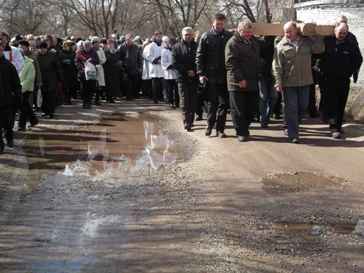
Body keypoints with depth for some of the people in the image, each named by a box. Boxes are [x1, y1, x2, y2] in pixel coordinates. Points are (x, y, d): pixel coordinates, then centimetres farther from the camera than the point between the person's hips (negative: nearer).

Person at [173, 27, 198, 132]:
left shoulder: (197, 46, 9)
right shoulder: (177, 47, 6)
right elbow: (175, 63, -1)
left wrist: (195, 71, -8)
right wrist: (187, 71, -10)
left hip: (194, 78, 2)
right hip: (183, 78, -1)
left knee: (193, 102, 3)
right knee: (184, 102, -4)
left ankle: (190, 121, 11)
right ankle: (187, 123, -5)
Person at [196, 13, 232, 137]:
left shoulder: (229, 36, 3)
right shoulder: (206, 36, 1)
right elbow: (199, 56, 1)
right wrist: (201, 73, -7)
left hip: (225, 76, 1)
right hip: (211, 76, -1)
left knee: (223, 103, 4)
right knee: (212, 103, 5)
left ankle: (220, 128, 11)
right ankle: (210, 125, 18)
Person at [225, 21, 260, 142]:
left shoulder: (254, 42, 16)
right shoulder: (233, 43, -7)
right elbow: (231, 63, -14)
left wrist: (257, 76, 18)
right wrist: (240, 79, -19)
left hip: (252, 82, 7)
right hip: (237, 83, -7)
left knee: (251, 109, 9)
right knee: (238, 109, -1)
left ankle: (244, 128, 23)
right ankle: (241, 133, 6)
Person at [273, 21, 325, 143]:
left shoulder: (307, 42, 6)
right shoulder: (281, 46, -3)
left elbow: (320, 48, 0)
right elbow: (277, 66, -5)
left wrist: (316, 36, 0)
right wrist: (278, 82, -12)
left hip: (305, 82, 3)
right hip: (288, 83, -3)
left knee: (303, 106, 13)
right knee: (291, 109, -1)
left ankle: (292, 125, 36)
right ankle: (293, 135, 5)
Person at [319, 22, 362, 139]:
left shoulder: (351, 44, -3)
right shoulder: (327, 41, -5)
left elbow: (359, 59, 8)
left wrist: (352, 71, 3)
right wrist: (322, 69, 4)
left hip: (344, 79, 1)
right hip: (329, 78, -1)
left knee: (341, 104, 4)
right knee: (332, 102, -6)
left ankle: (338, 125, 12)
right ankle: (335, 127, -2)